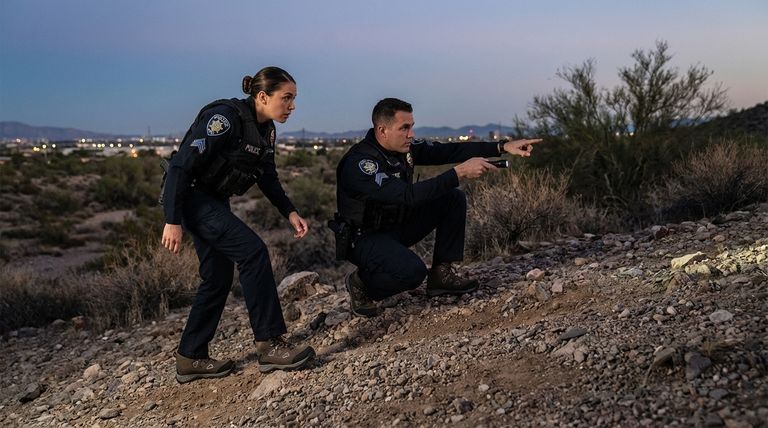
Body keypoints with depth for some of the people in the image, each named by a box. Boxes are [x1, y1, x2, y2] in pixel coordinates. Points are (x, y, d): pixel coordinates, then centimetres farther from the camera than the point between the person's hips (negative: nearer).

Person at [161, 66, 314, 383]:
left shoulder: (265, 130, 3)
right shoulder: (224, 118, -23)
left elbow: (268, 178, 12)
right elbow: (180, 165, -25)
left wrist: (289, 212, -2)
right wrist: (172, 221, -26)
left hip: (214, 201, 9)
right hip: (190, 197, -9)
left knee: (219, 279, 8)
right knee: (252, 251, -20)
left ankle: (190, 359, 19)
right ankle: (269, 345, -14)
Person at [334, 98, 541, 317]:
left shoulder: (404, 147, -5)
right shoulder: (358, 163, -30)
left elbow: (448, 151, -7)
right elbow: (409, 195, -39)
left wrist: (503, 147, -14)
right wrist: (460, 173, -39)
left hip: (397, 225, 8)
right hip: (365, 238, -8)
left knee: (453, 198, -3)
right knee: (413, 271, -35)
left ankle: (442, 274, 2)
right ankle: (361, 283, -4)